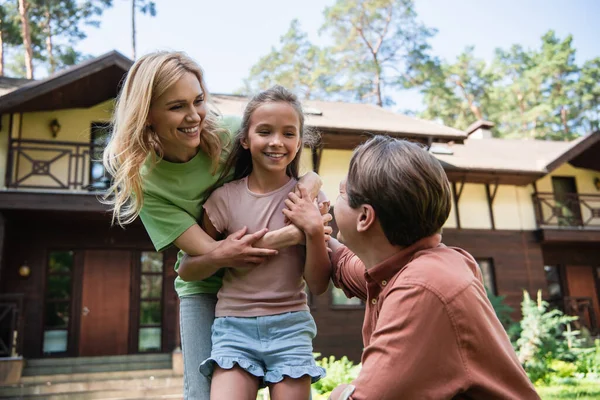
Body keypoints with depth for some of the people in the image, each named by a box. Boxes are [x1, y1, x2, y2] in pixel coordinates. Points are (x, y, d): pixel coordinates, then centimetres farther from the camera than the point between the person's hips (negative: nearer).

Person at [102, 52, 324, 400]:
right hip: (204, 289, 0)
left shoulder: (232, 133, -15)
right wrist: (296, 232, -35)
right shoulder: (144, 183, -16)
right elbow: (209, 251, -22)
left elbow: (309, 175, -7)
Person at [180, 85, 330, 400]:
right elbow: (186, 270, 5)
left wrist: (315, 232, -17)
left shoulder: (309, 197, -2)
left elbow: (318, 286, -1)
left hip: (290, 326, 1)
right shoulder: (224, 198, -2)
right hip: (233, 326, 0)